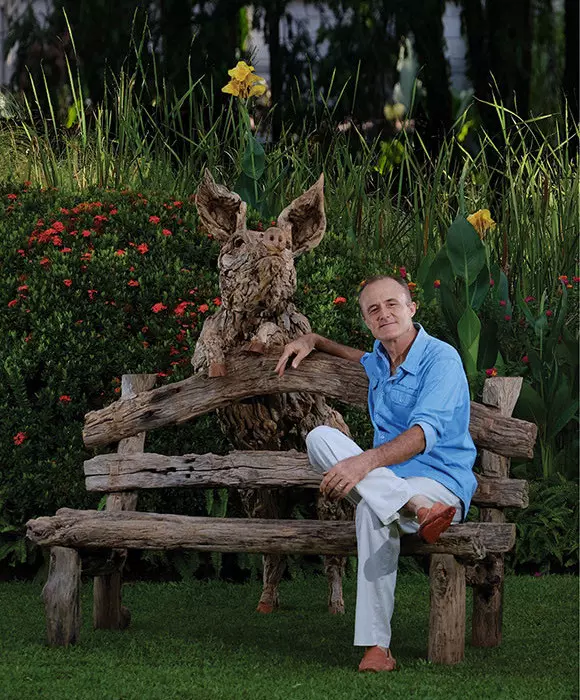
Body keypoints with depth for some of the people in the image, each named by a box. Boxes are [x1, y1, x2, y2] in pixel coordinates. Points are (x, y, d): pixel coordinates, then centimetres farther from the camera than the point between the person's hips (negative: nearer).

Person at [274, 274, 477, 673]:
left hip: (441, 482, -7)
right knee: (321, 437, -21)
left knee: (372, 510, -41)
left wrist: (366, 461, -41)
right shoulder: (378, 362, 15)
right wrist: (313, 341, 28)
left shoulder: (441, 359, -12)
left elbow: (424, 433, -26)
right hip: (383, 476, 7)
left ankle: (377, 646, -45)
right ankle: (413, 508, -42)